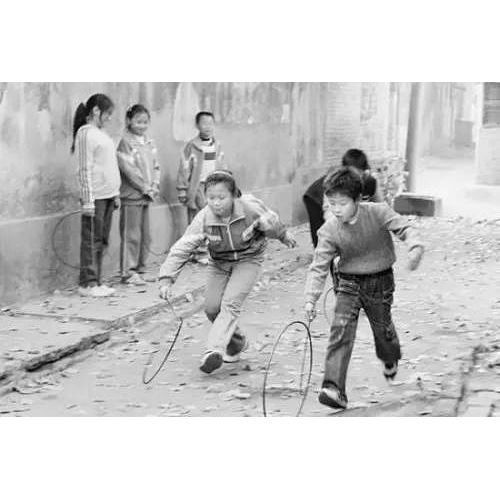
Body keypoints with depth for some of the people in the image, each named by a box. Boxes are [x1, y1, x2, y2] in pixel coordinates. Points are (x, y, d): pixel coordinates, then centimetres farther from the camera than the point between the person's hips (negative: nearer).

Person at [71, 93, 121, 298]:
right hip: (95, 196, -8)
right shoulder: (86, 133, -9)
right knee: (91, 241, -4)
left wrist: (116, 193, 19)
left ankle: (96, 281, 15)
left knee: (102, 241, 10)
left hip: (108, 195, 8)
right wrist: (88, 200, -17)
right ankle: (88, 283, 0)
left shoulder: (101, 133, 17)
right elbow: (85, 169, -14)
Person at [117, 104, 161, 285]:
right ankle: (128, 272, 0)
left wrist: (155, 186, 0)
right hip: (131, 195, -7)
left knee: (145, 235, 10)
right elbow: (129, 170, -14)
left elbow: (156, 167, 15)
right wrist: (146, 188, -13)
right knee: (131, 235, -5)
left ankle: (139, 268, 20)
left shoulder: (149, 143, 14)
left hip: (147, 196, 7)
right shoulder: (125, 142, -8)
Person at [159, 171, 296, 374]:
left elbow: (271, 223, -4)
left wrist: (284, 237, 16)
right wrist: (166, 278, -36)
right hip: (219, 263, 3)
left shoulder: (251, 208, -26)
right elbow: (182, 248, -26)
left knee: (230, 303, -22)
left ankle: (215, 350, -27)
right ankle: (237, 343, 22)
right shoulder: (204, 219, -23)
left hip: (248, 260, -3)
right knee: (212, 307, -4)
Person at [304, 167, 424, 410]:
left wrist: (415, 247, -36)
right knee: (340, 331, -16)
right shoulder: (329, 230, -12)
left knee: (382, 328, 15)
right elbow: (319, 266, -12)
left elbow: (404, 228, -14)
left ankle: (390, 360, 52)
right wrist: (310, 298, -20)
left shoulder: (378, 212, -15)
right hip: (349, 283, 0)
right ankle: (334, 389, -20)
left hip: (380, 282, 0)